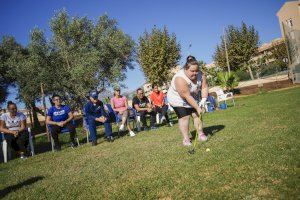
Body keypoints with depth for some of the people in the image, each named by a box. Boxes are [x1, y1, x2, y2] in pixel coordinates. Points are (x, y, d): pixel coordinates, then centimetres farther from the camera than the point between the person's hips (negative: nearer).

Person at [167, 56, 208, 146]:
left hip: (193, 98, 6)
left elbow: (204, 87, -11)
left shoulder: (200, 75, -15)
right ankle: (186, 139, -5)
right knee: (184, 117, -10)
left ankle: (201, 134, 12)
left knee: (197, 115, 2)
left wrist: (203, 100, -25)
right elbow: (187, 96, -33)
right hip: (179, 99, -6)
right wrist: (197, 108, -30)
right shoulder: (180, 78, -34)